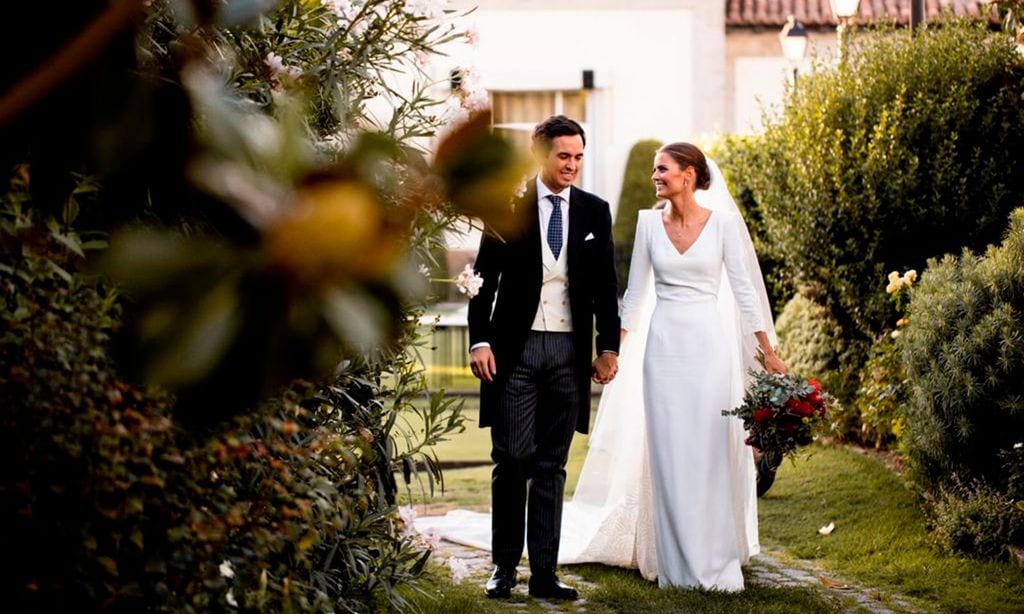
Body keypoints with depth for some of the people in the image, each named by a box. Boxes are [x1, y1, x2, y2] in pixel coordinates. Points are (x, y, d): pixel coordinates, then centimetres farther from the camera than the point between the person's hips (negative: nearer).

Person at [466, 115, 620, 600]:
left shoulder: (595, 211, 8)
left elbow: (606, 286, 11)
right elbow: (485, 278, 0)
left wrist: (609, 347, 5)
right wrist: (479, 341, -8)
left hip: (569, 352, 2)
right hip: (515, 349, -2)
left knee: (551, 466, 6)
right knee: (511, 460, -3)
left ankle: (544, 573, 10)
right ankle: (504, 568, 7)